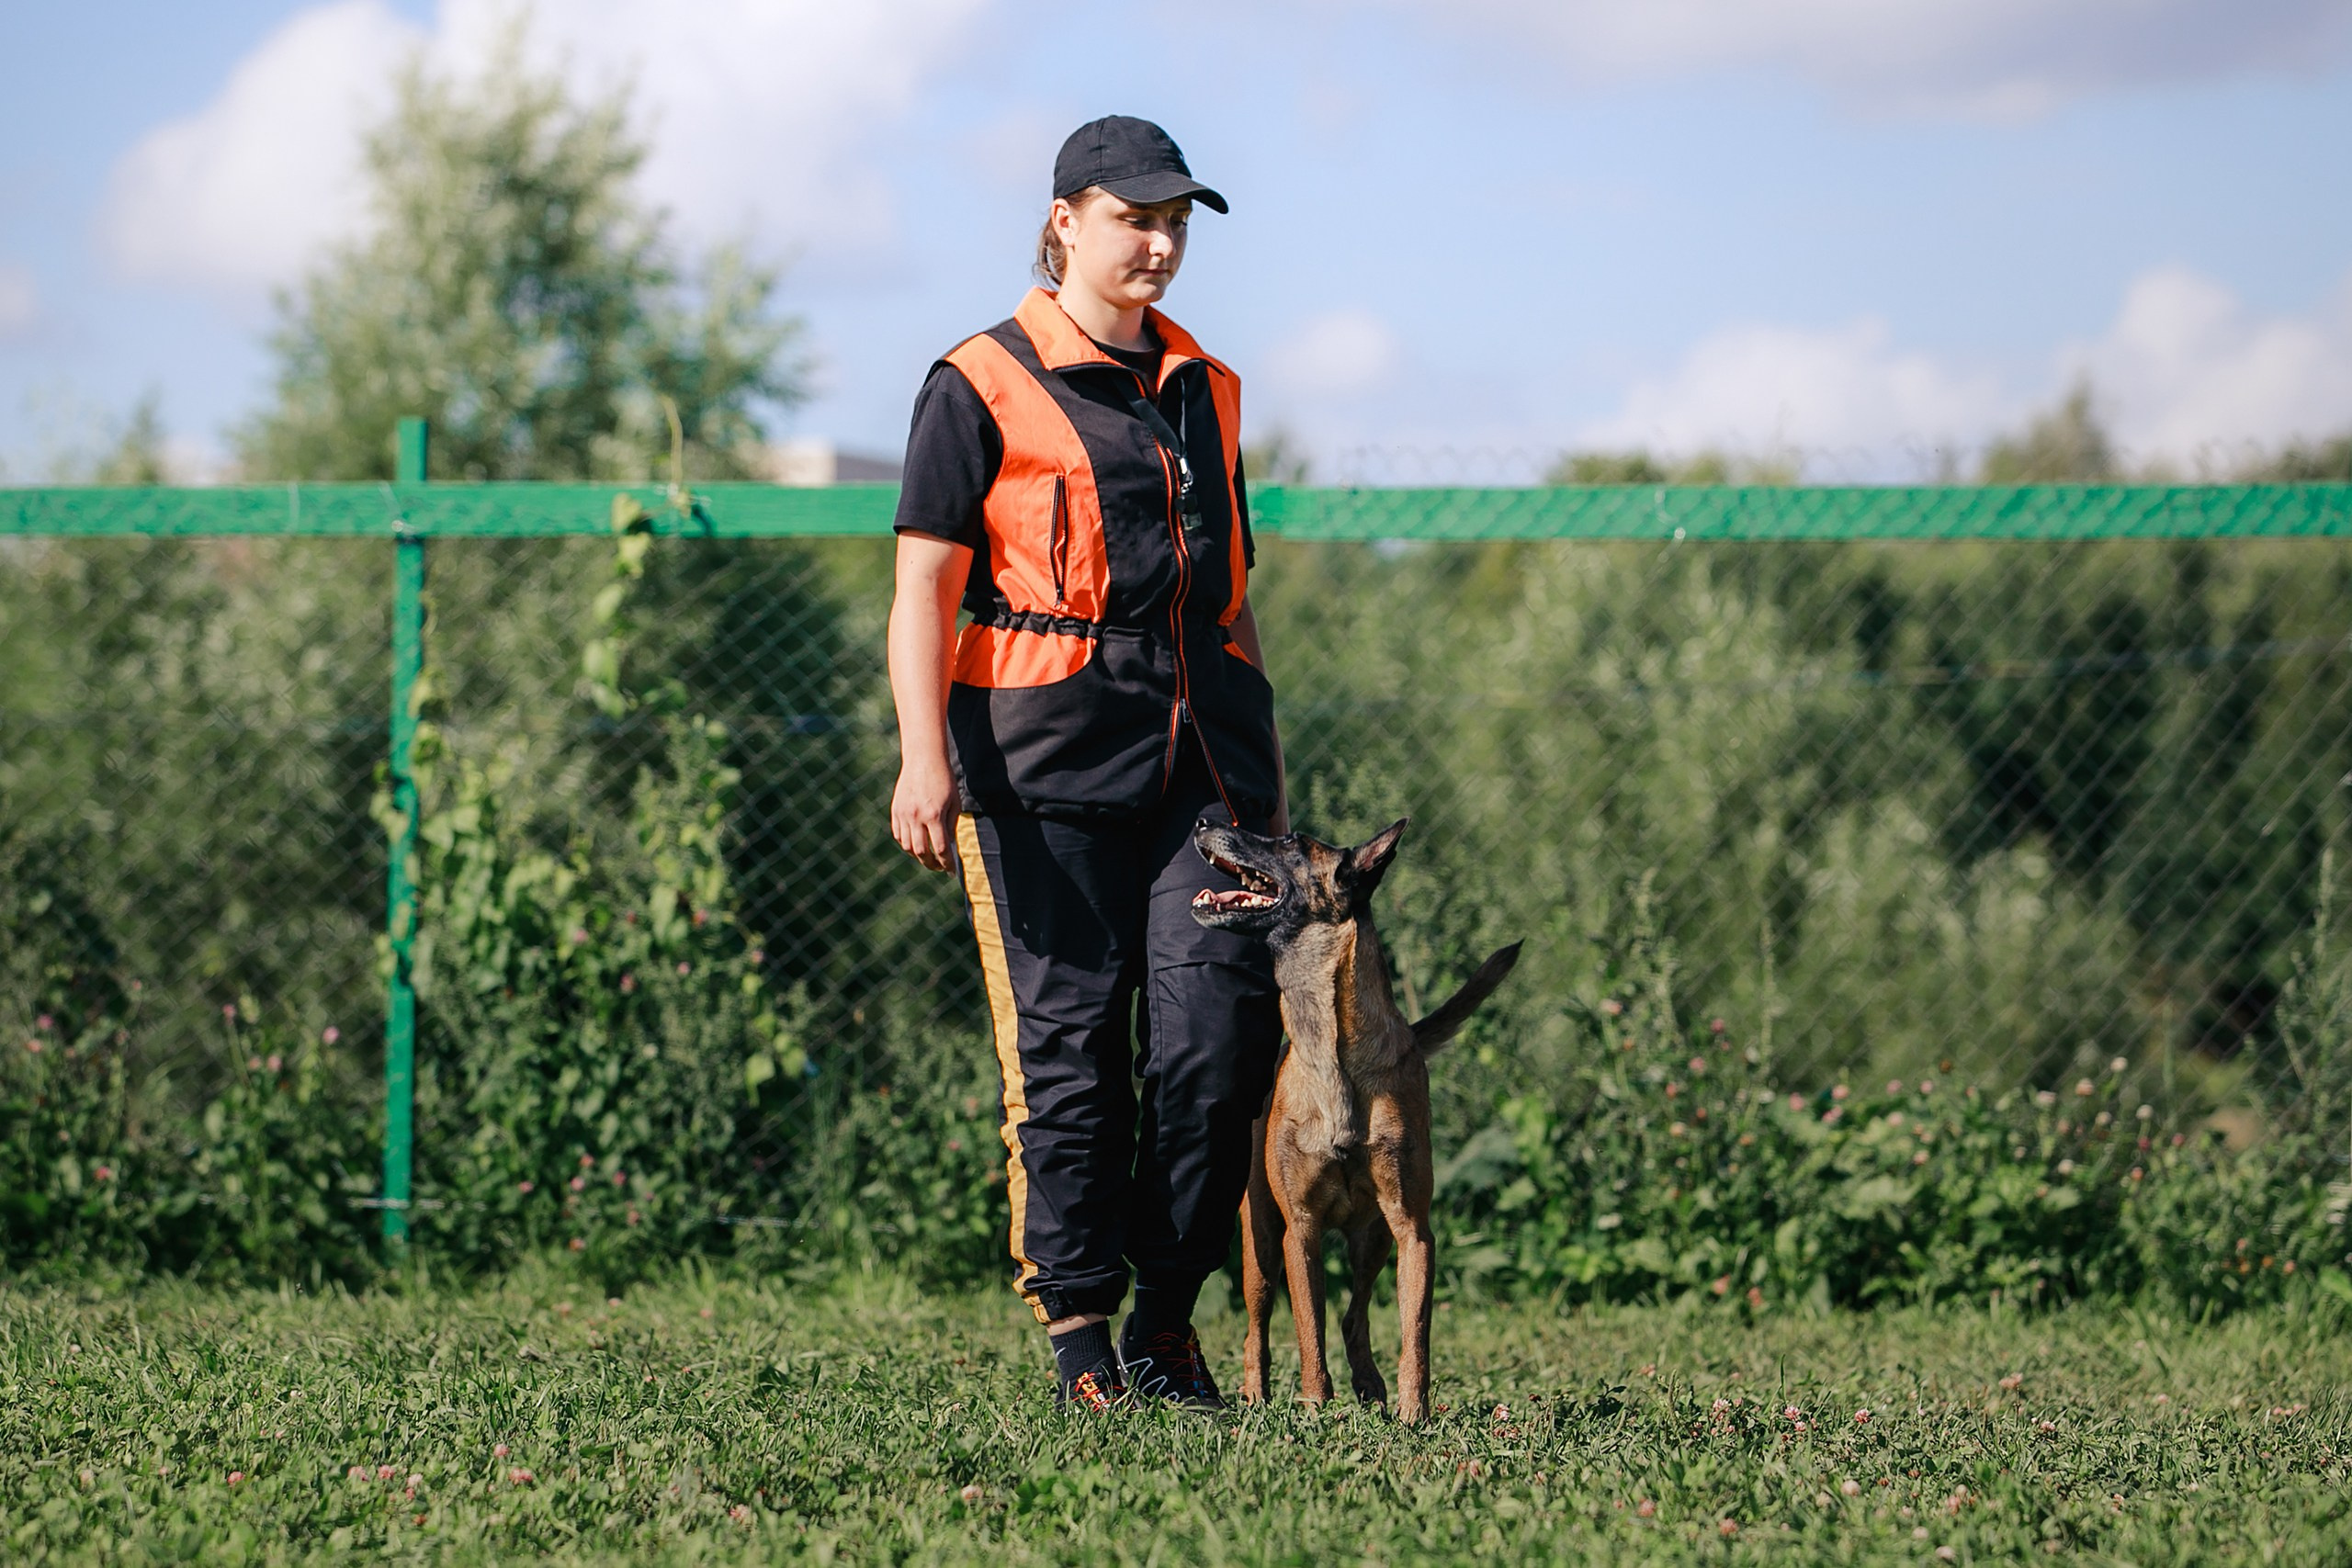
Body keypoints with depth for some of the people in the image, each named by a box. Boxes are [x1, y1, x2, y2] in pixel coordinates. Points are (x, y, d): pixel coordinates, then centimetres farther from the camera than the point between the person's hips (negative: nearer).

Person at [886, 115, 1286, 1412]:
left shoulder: (1202, 391, 19)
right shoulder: (982, 386, 2)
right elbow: (924, 587, -3)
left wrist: (1266, 772, 23)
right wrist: (925, 756, -16)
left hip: (1201, 748, 5)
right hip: (1050, 757, -5)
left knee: (1224, 1034, -5)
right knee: (1069, 1044, -3)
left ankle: (1166, 1316, 8)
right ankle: (1079, 1332, 5)